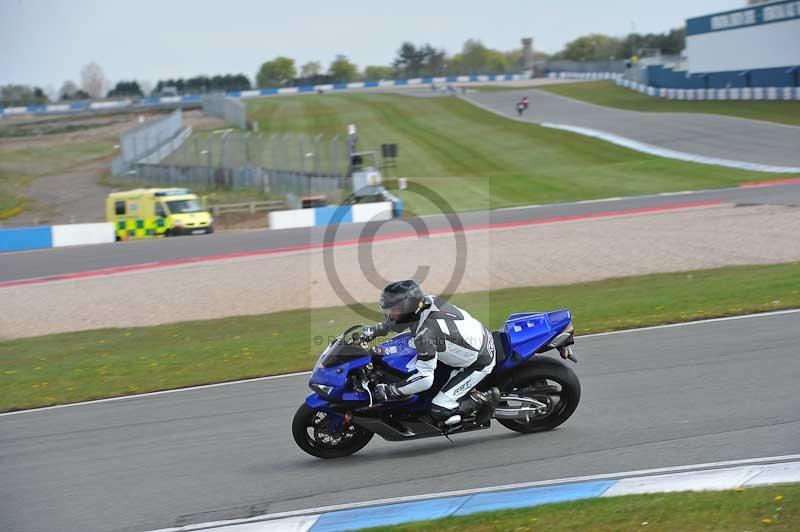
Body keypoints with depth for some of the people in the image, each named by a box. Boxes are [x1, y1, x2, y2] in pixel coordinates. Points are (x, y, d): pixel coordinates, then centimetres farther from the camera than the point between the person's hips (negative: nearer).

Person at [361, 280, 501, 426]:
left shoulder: (425, 333, -33)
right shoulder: (427, 301, -9)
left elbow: (425, 378, -30)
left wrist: (391, 391, -22)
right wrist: (373, 330, 12)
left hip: (479, 363, -9)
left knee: (440, 411, -12)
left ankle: (485, 399, 2)